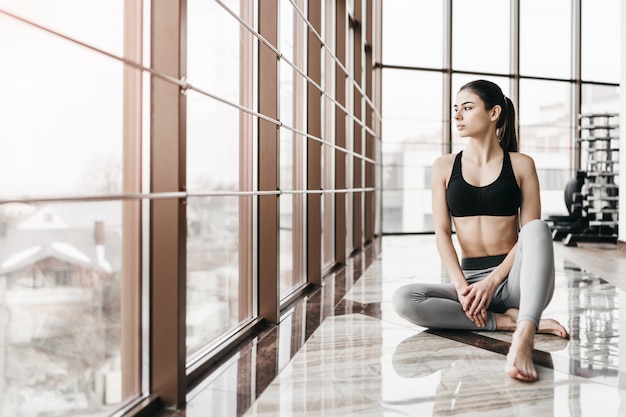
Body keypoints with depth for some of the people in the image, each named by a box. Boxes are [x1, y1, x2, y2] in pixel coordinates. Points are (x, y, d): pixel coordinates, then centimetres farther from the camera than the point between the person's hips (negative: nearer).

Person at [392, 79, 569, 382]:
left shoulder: (521, 165, 5)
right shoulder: (444, 166, 9)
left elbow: (531, 232, -3)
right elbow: (442, 232, 3)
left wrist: (492, 282, -17)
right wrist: (462, 286, -13)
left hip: (513, 278, -1)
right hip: (469, 276, 2)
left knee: (538, 228, -32)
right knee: (404, 299, -25)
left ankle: (523, 335, -49)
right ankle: (505, 319, -21)